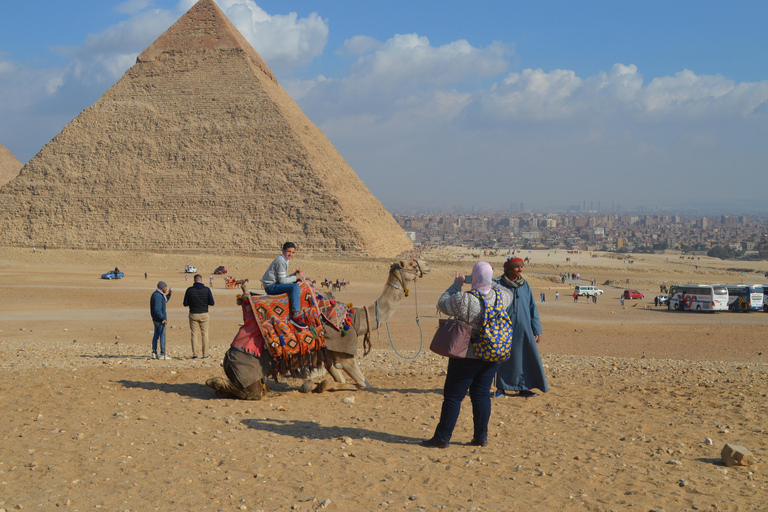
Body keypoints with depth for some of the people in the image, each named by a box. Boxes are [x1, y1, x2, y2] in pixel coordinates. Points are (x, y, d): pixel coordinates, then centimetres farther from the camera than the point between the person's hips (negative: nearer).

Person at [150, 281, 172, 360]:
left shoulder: (155, 294, 12)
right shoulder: (158, 296, -20)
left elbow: (164, 301, 28)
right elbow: (157, 310, -27)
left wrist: (169, 294, 16)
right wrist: (163, 318, -24)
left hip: (155, 319, 10)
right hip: (159, 319, -10)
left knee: (156, 335, 13)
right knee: (162, 335, -5)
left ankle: (154, 353, 15)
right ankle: (162, 354, -5)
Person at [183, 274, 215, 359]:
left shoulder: (189, 290, -4)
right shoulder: (206, 289, -4)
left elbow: (185, 304, -2)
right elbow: (211, 303, -4)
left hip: (193, 314, 0)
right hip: (204, 314, 0)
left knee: (194, 334, 6)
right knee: (205, 334, 7)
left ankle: (195, 354, 3)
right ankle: (205, 354, 7)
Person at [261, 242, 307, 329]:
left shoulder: (285, 260, 15)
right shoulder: (281, 261, -16)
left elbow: (284, 278, 16)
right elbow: (282, 280, -19)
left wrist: (294, 274, 2)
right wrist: (297, 277, -12)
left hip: (275, 285, 11)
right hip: (271, 286, -11)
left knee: (296, 284, 24)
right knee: (294, 287, -27)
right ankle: (295, 317, -34)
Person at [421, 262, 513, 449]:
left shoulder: (464, 300, -20)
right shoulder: (500, 296, -4)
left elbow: (442, 303, -2)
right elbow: (509, 294, 22)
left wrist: (456, 284, 8)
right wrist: (490, 282, 25)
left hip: (468, 355, -5)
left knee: (453, 396, 3)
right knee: (481, 394, 14)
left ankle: (442, 438, 8)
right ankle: (481, 437, 17)